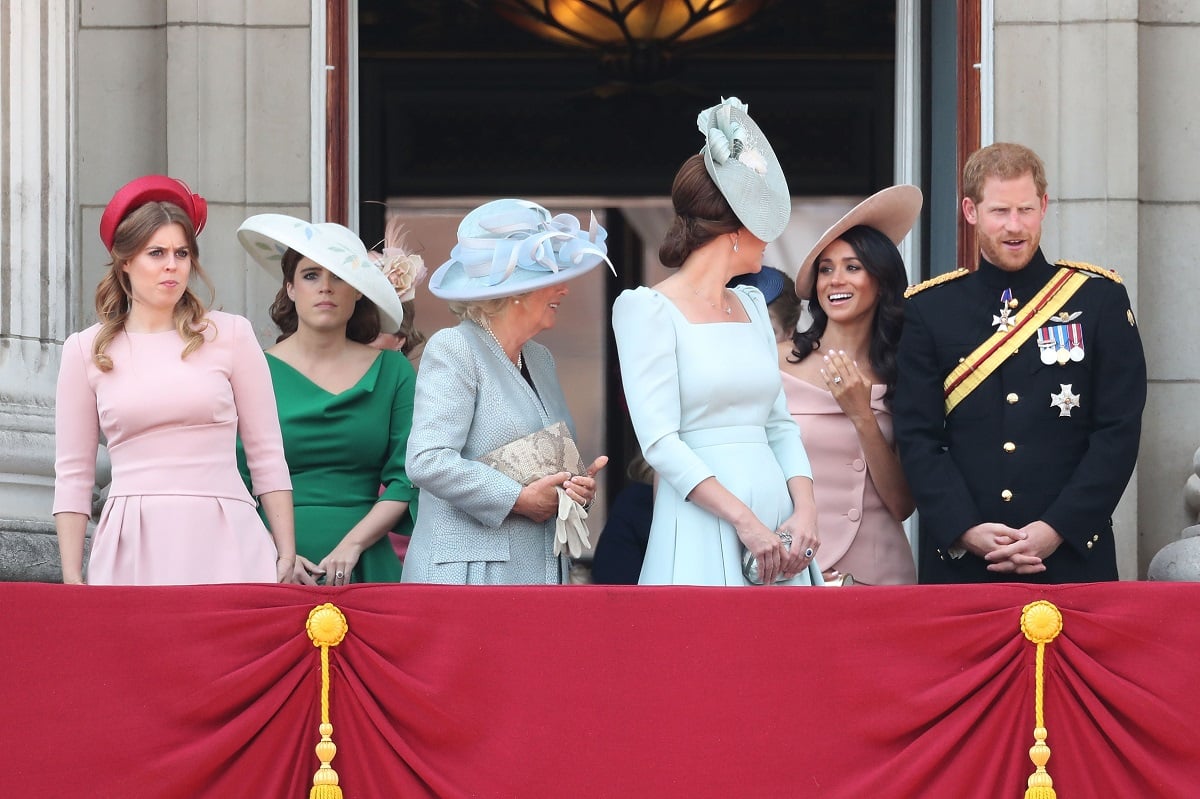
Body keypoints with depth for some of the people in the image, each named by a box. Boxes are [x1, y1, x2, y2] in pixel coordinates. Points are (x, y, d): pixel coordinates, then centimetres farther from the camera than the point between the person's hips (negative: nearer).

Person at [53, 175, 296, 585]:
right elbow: (73, 474, 10)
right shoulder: (85, 350, 9)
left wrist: (286, 556, 3)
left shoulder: (230, 334, 7)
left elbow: (267, 457, 9)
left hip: (223, 539, 0)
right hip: (131, 548, 0)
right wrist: (72, 579, 3)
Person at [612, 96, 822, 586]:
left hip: (775, 520, 6)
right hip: (703, 536, -6)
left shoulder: (752, 305, 17)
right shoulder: (649, 309, -4)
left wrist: (805, 510, -3)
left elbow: (779, 423, 15)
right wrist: (744, 521, -20)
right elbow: (659, 440, -12)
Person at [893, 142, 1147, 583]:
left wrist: (1056, 530, -11)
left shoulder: (1100, 298, 4)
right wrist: (967, 530, -13)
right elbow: (918, 437, 1)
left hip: (1071, 561, 0)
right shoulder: (929, 309, 6)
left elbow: (1120, 431, -1)